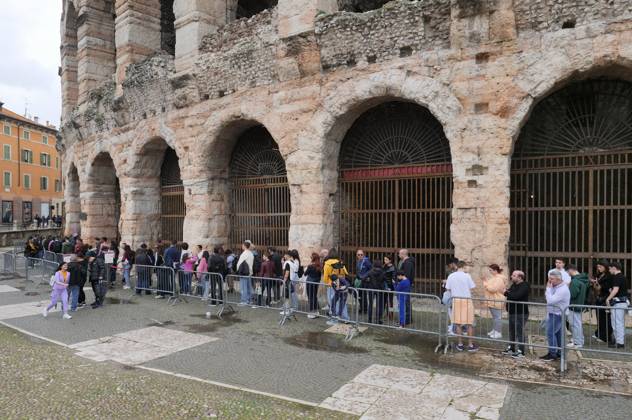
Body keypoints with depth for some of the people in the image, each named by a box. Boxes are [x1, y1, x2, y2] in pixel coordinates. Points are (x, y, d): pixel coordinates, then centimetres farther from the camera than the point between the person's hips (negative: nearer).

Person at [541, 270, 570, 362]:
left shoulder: (563, 289, -21)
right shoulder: (555, 286, 9)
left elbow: (550, 301, -26)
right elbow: (548, 298, 17)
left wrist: (548, 288, -19)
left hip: (557, 314, -10)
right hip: (553, 314, 10)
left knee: (550, 333, -9)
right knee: (557, 333, 14)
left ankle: (552, 354, -2)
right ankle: (559, 353, 22)